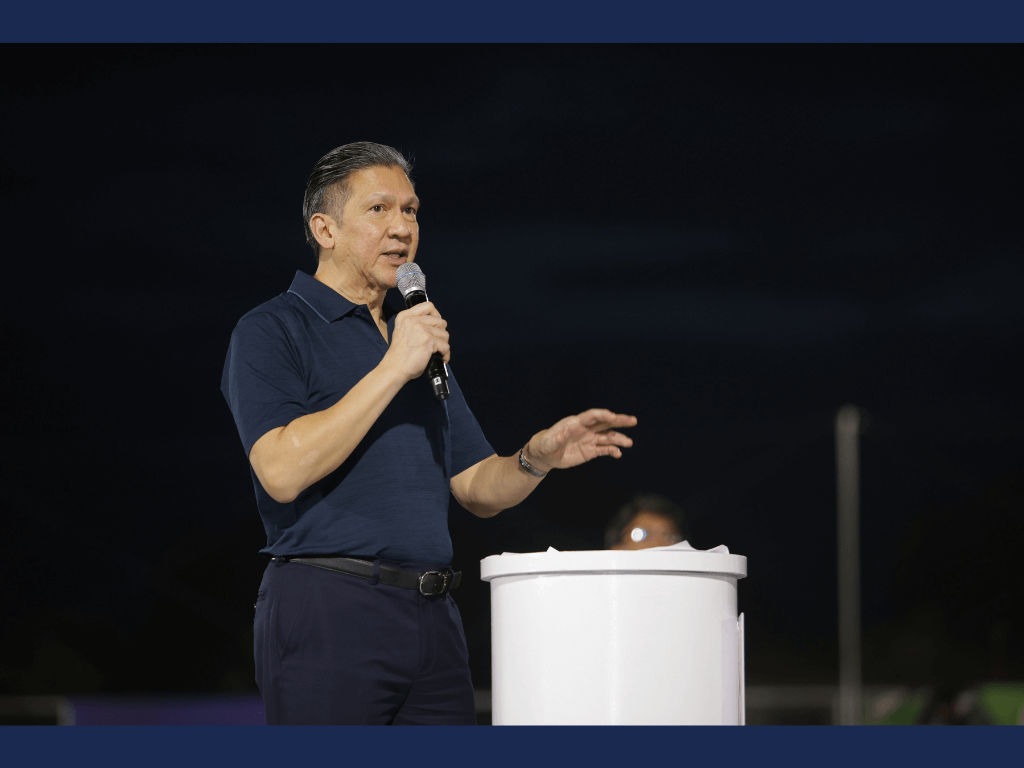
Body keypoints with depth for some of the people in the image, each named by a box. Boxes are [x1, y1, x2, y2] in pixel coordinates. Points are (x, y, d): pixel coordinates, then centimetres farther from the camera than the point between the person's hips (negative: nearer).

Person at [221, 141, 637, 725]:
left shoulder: (420, 338, 23)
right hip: (328, 611, -7)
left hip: (434, 622, 7)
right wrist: (393, 369, -14)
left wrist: (538, 457, -2)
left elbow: (479, 489, 21)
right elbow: (284, 470, -17)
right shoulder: (271, 333, 0)